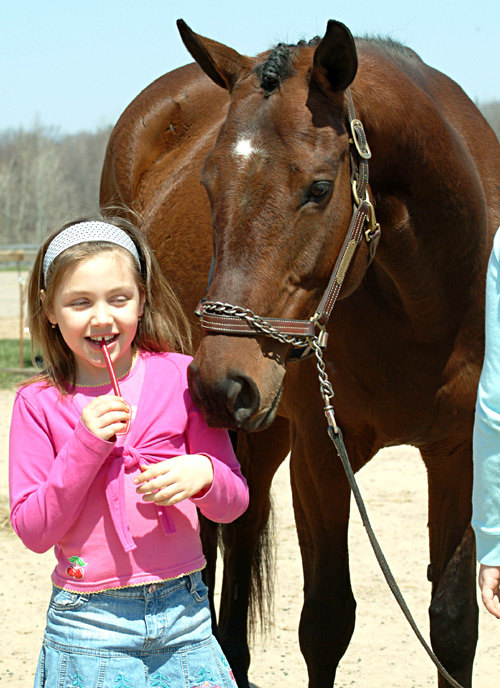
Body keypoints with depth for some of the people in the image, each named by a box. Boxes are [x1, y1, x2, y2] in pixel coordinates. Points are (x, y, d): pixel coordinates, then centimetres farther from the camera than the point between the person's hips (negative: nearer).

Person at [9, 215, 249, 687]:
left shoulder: (179, 377, -1)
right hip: (90, 626, -1)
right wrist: (84, 448, -17)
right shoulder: (39, 403, -3)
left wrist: (203, 474, -18)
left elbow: (234, 501, 4)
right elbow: (32, 531, -7)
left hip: (183, 612, 2)